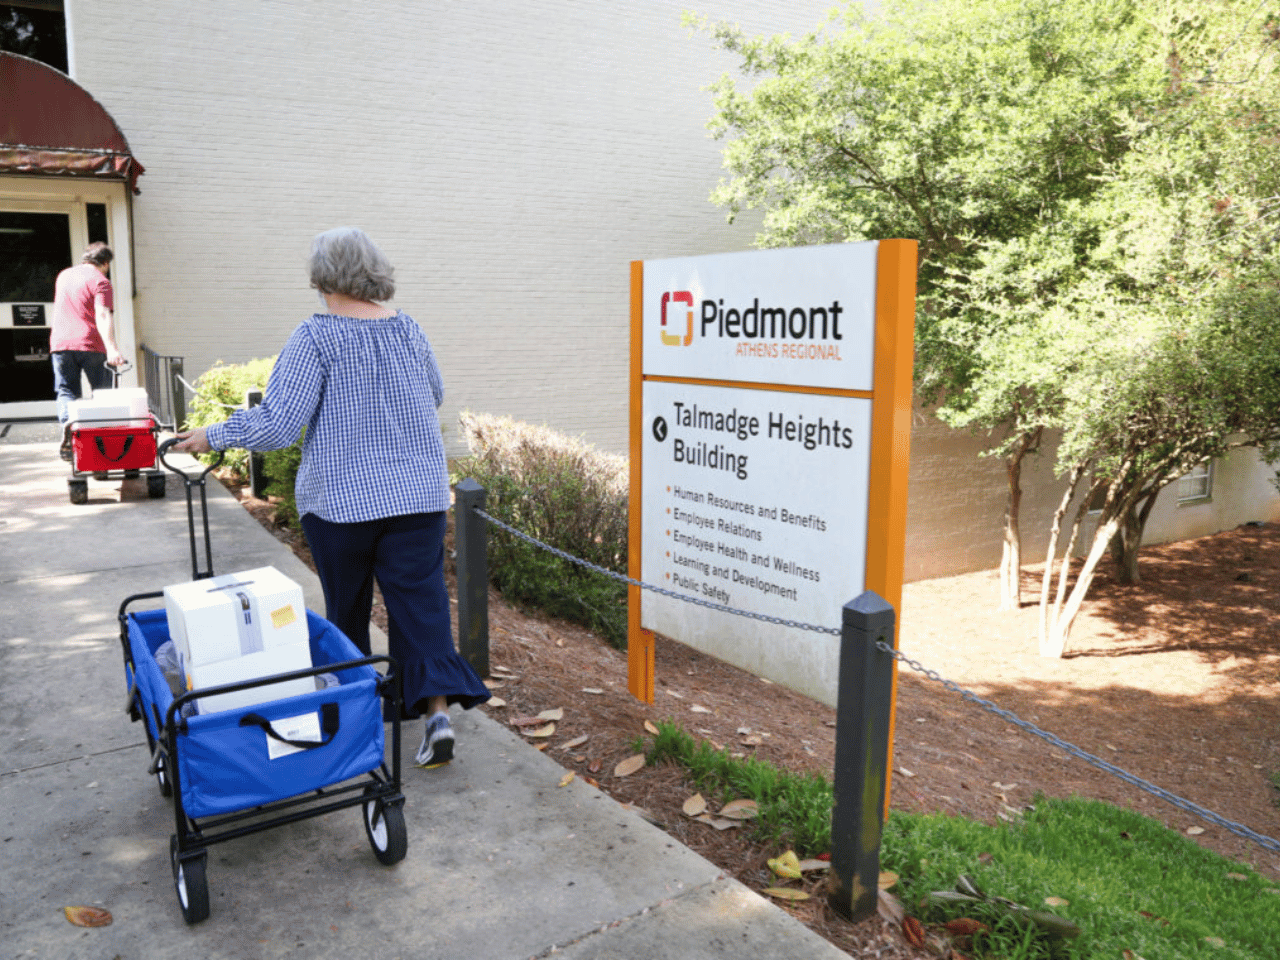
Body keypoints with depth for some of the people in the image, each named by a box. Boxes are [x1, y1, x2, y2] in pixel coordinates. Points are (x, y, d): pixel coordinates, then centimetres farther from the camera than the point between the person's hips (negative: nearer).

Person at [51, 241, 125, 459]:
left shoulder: (63, 276, 17)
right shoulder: (100, 281, -4)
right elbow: (103, 315, -18)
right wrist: (111, 348, -27)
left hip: (60, 343, 4)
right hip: (91, 344, -4)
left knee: (66, 392, 5)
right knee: (103, 393, 8)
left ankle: (67, 429, -18)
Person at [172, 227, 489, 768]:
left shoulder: (317, 338, -12)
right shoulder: (409, 330, 3)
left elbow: (277, 423, -15)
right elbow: (435, 397, 18)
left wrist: (212, 436, -2)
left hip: (341, 498, -3)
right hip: (418, 493, 3)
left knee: (345, 609, 14)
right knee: (420, 598, 3)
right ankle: (438, 706, -8)